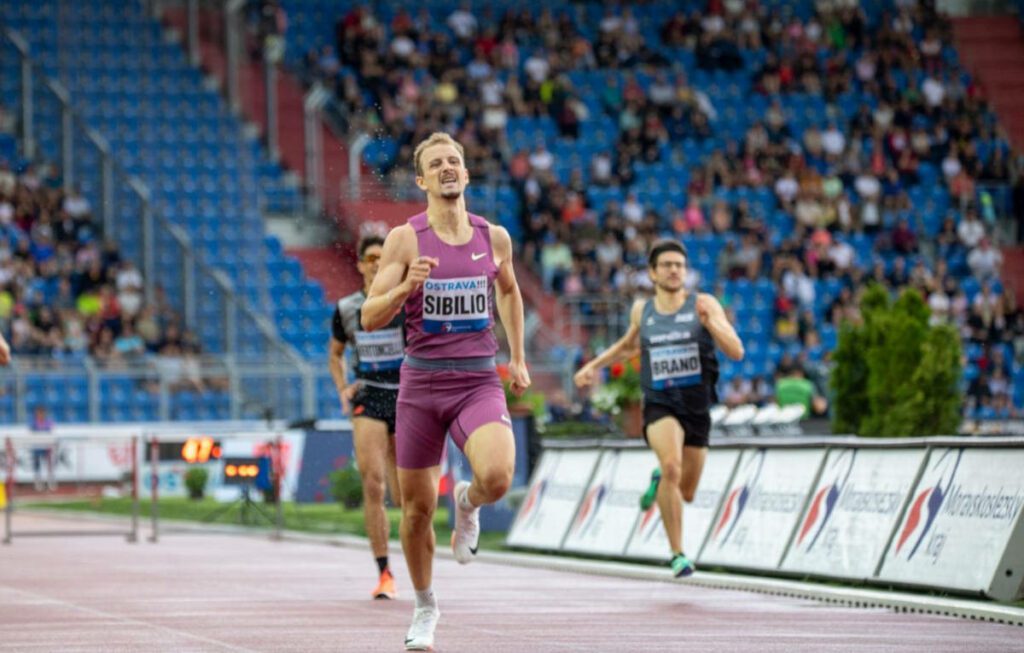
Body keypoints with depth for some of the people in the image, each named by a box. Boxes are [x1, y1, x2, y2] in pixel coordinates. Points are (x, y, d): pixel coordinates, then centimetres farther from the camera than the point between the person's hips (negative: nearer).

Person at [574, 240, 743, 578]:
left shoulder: (704, 305, -3)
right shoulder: (641, 310, 5)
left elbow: (736, 352, -11)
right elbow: (629, 344, 27)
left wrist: (710, 323, -26)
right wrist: (593, 366, 19)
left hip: (697, 406, 1)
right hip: (660, 403, -1)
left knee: (686, 494, 12)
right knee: (672, 467, -29)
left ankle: (660, 480, 50)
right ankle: (678, 554, -22)